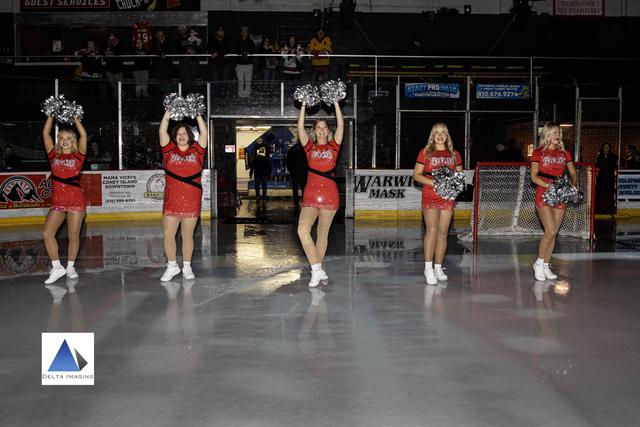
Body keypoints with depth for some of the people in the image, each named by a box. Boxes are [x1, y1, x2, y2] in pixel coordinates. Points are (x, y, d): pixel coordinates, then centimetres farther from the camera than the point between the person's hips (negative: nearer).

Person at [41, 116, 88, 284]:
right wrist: (51, 115, 11)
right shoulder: (54, 156, 10)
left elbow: (83, 135, -4)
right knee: (47, 233, -11)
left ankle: (70, 267, 19)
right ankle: (57, 267, -1)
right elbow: (45, 133, 9)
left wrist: (74, 118, 2)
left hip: (76, 200, -2)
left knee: (73, 236, 3)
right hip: (57, 201, 3)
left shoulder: (78, 156, 3)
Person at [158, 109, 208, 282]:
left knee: (187, 235, 7)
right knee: (168, 234, 0)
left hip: (192, 201, -1)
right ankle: (172, 266, 15)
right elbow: (162, 132, -2)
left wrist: (198, 115, -4)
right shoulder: (169, 151, 6)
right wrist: (168, 113, -4)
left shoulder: (196, 151, 6)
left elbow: (204, 134, -4)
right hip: (171, 200, 1)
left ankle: (187, 267, 18)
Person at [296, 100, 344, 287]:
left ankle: (317, 270, 18)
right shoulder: (310, 147, 10)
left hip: (330, 194, 0)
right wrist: (304, 106, -2)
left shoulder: (333, 146, 8)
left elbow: (341, 126, -1)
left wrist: (336, 103, -3)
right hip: (310, 194, 0)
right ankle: (317, 270, -14)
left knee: (322, 233, 7)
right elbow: (300, 128, 0)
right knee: (303, 230, -18)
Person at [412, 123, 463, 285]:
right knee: (432, 229, -15)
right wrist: (432, 182, -15)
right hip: (430, 196, -3)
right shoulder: (425, 152, 4)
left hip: (447, 197, 3)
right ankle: (428, 267, -11)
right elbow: (416, 175, 0)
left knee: (443, 232, 4)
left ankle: (438, 268, 13)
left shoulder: (454, 154, 13)